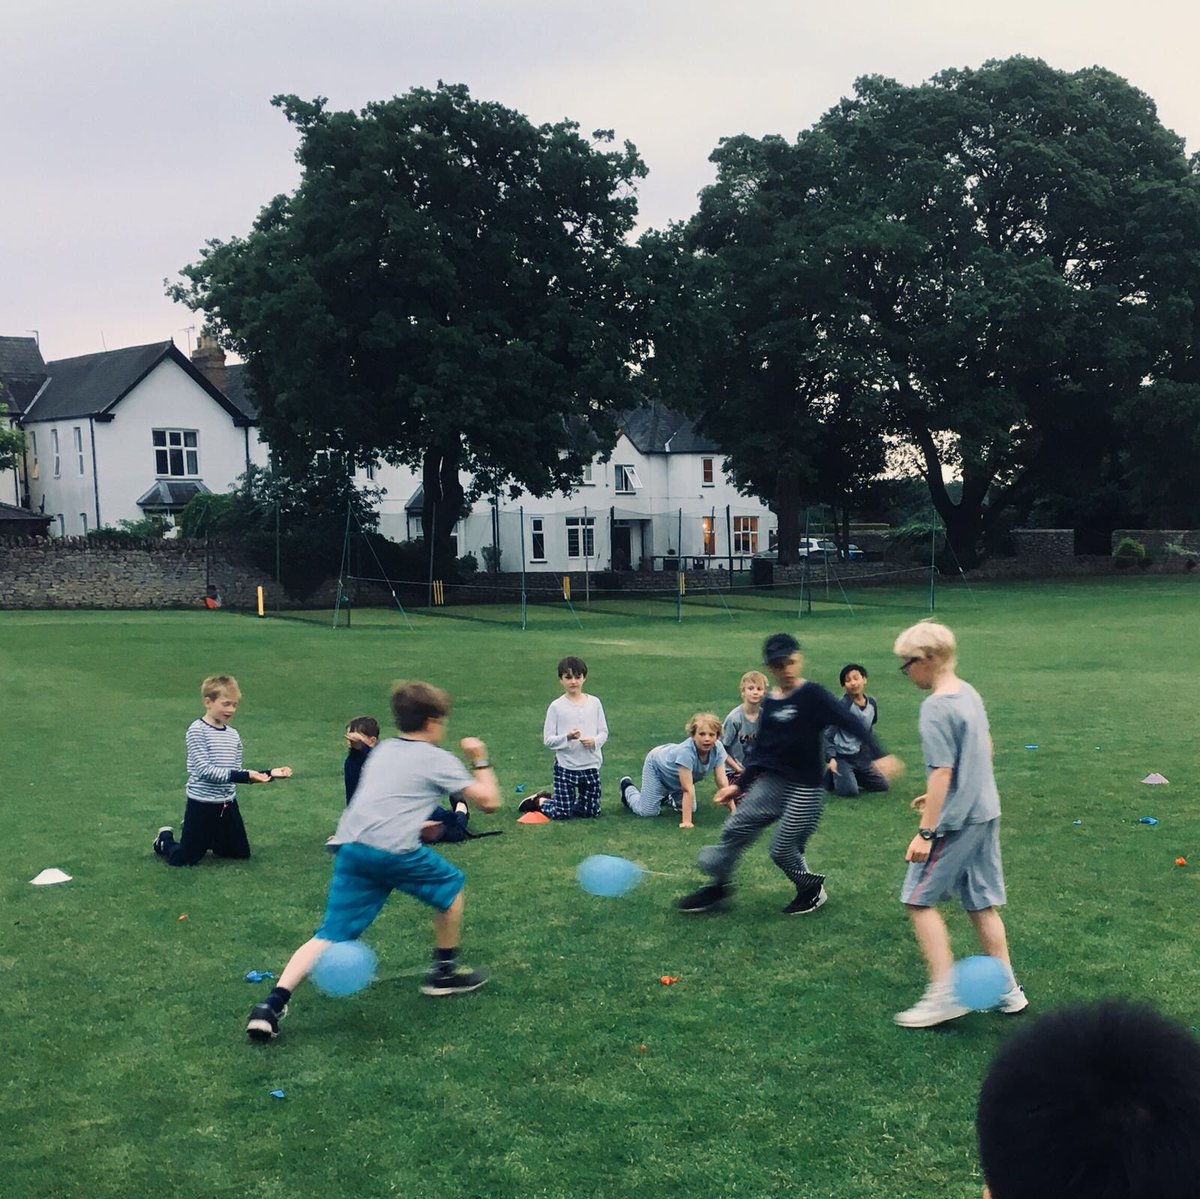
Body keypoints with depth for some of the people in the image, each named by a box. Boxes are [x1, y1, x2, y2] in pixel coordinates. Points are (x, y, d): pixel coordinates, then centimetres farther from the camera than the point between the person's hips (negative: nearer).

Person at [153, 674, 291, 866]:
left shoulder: (233, 735, 6)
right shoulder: (197, 730, -15)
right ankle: (165, 840, 31)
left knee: (241, 854, 13)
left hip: (228, 804, 6)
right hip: (201, 805, -6)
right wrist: (244, 776, -29)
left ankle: (210, 840, 37)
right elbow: (205, 770, -23)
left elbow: (236, 774, 7)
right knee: (184, 860, -1)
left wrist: (268, 774, -5)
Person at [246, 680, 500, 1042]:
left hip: (349, 846, 5)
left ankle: (272, 1005, -12)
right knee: (451, 886, 21)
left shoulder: (381, 751, 26)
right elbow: (488, 801, 7)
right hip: (394, 850, -5)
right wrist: (481, 761, 23)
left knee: (331, 935, 4)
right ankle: (444, 972, 31)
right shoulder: (438, 760, 8)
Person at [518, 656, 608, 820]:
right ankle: (538, 801, 27)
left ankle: (555, 799, 31)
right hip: (565, 767, -3)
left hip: (591, 766, 3)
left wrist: (594, 741, -15)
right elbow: (547, 740, -7)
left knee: (592, 811, 9)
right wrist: (567, 737, -24)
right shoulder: (556, 707, -7)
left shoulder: (594, 703, 1)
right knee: (562, 814, -4)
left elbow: (604, 732, 6)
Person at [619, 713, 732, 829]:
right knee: (648, 812, -7)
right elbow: (688, 789, -42)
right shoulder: (686, 751, -45)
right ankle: (627, 787, 22)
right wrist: (686, 821, -43)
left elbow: (723, 784, -25)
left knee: (689, 809, 6)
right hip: (657, 765, -6)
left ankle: (666, 797, 36)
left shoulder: (717, 748, -29)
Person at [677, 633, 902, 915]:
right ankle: (718, 886, 16)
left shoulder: (812, 695, -11)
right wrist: (740, 784, 20)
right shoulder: (769, 703, 7)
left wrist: (879, 755, -32)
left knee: (782, 849, -3)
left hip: (805, 788, -6)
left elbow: (850, 722, -20)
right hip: (771, 781, 6)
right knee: (735, 830, -1)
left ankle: (813, 889, 24)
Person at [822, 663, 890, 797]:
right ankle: (829, 777, 8)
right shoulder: (842, 706, -21)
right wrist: (831, 758, -24)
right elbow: (828, 733, -17)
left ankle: (851, 777, 21)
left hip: (861, 756, 6)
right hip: (842, 757, -6)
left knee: (882, 786, 6)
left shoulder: (871, 703, -1)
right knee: (849, 791, -20)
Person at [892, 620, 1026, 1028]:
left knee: (919, 899, 1)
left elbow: (942, 772, -21)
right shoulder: (969, 693, 9)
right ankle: (1007, 991, 22)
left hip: (955, 822, -9)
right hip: (986, 812, 9)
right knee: (981, 903, 15)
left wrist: (925, 832, -18)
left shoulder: (935, 708, -18)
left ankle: (944, 994, 0)